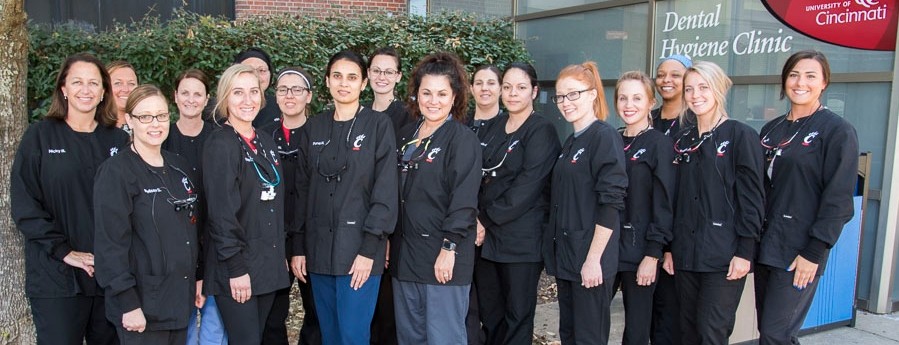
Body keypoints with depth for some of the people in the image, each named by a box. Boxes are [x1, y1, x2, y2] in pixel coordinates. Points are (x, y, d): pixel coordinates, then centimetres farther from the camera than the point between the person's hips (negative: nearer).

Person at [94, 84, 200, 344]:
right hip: (142, 305, -6)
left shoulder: (179, 167, 10)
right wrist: (127, 303, -18)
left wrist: (199, 280, 11)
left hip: (180, 300, 6)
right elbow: (110, 242, -15)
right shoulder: (116, 172, -10)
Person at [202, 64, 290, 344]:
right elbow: (221, 210, -16)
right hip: (237, 268, -7)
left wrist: (280, 256, 14)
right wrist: (236, 267, -18)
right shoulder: (220, 143, -11)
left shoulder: (265, 141, 12)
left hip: (268, 265, 7)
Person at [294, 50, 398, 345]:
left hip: (359, 248, -4)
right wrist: (298, 246, 6)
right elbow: (302, 190, 10)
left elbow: (385, 190, -9)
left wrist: (369, 248, -15)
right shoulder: (313, 128, 10)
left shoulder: (379, 125, -3)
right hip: (319, 248, 4)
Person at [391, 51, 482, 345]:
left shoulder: (462, 139, -9)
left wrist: (449, 247, -19)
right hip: (406, 254, 7)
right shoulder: (406, 136, 12)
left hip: (443, 257, -7)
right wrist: (389, 240, 13)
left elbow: (464, 200, -15)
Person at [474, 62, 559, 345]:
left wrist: (487, 219, -13)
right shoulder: (494, 126, 13)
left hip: (521, 239, -6)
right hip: (486, 236, 6)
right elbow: (478, 176, 11)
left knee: (517, 315, 4)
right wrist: (475, 218, -4)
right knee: (489, 312, 12)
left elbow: (527, 186, -15)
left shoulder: (542, 130, -6)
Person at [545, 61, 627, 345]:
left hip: (590, 259, -8)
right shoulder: (570, 142, 13)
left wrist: (593, 259, -19)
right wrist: (557, 254, 11)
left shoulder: (605, 137, -11)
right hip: (566, 257, 8)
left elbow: (611, 203, -17)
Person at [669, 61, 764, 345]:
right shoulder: (682, 140, 11)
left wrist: (745, 251, -13)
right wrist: (669, 247, 9)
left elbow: (751, 198, -8)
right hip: (686, 254, 5)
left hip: (723, 255, -5)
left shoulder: (741, 135, -4)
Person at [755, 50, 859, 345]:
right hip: (764, 245, 6)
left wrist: (814, 253, -16)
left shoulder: (838, 131, -6)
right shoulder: (771, 130, 12)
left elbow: (838, 199, -11)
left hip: (799, 252, -6)